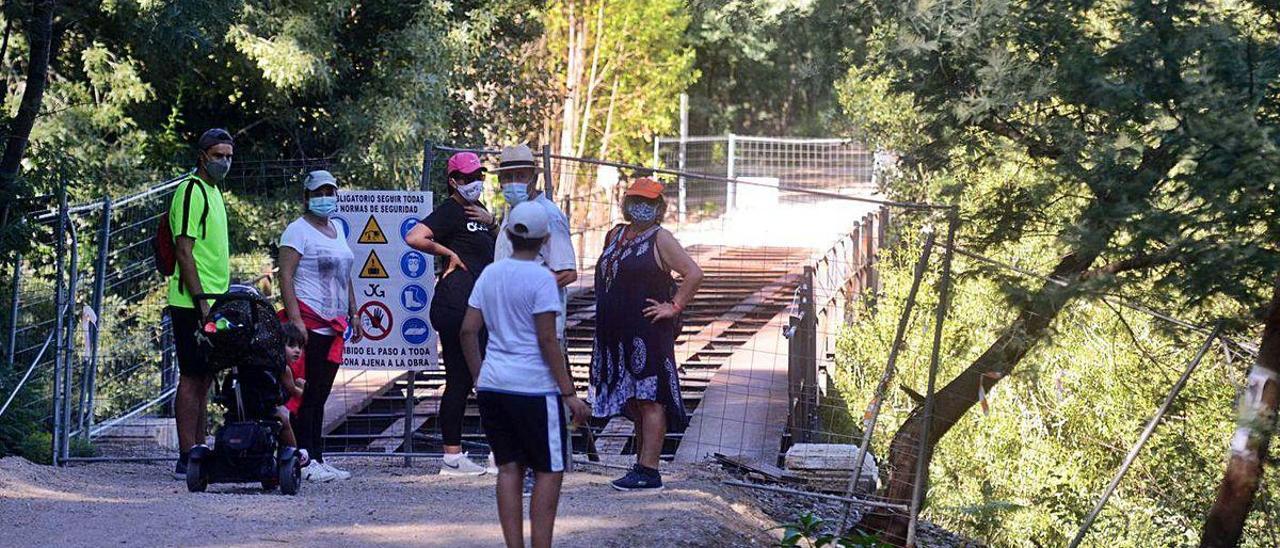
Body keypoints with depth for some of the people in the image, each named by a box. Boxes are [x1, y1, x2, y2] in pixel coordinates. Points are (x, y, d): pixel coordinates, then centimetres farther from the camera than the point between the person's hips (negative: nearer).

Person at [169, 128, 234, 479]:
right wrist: (201, 301, -21)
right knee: (193, 377, -9)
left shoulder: (212, 191, 19)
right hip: (192, 304, -10)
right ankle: (187, 459, -9)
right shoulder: (191, 191, -12)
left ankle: (198, 453, 15)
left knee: (203, 379, 11)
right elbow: (184, 250, -17)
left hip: (210, 302, 10)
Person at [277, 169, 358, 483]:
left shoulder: (337, 228, 19)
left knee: (320, 395, 10)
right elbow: (285, 276, -14)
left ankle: (317, 459, 12)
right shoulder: (298, 230, -6)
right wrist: (295, 318, -22)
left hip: (332, 325, 8)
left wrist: (353, 314, 21)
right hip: (309, 322, -8)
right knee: (307, 394, -9)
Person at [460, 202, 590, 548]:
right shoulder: (541, 279, -11)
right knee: (549, 471, 4)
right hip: (534, 389, -6)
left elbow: (468, 331, 8)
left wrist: (478, 377, 19)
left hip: (493, 386, 6)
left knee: (509, 468, 9)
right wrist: (569, 393, -9)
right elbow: (547, 340, -13)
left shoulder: (490, 274, 6)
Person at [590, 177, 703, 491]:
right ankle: (644, 462, 18)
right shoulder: (615, 236, 16)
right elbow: (607, 275, 28)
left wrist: (674, 307, -13)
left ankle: (648, 471, -10)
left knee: (649, 399, -8)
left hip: (648, 332, -8)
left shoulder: (660, 239, -6)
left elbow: (694, 274, -11)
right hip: (619, 334, 8)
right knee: (633, 400, 11)